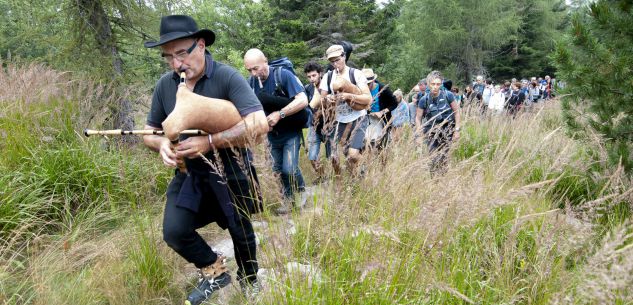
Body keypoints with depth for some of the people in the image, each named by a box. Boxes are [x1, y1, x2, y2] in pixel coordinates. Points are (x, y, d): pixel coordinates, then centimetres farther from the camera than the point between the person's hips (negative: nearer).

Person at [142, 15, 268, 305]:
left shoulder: (227, 77, -20)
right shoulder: (164, 85, -4)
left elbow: (259, 124, -29)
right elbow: (149, 131, 7)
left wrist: (210, 142, -32)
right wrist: (161, 144, -17)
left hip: (231, 172, -4)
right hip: (190, 174, 4)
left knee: (241, 232, 13)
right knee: (174, 232, -9)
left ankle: (249, 281, 43)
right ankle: (214, 271, 20)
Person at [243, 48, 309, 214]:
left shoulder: (283, 75, -21)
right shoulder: (252, 82, -7)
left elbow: (303, 100, -28)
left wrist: (279, 114, -32)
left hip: (291, 132, -5)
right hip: (272, 133, 5)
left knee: (289, 168, -13)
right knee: (278, 169, 11)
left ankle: (301, 190, 16)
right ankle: (289, 197, 30)